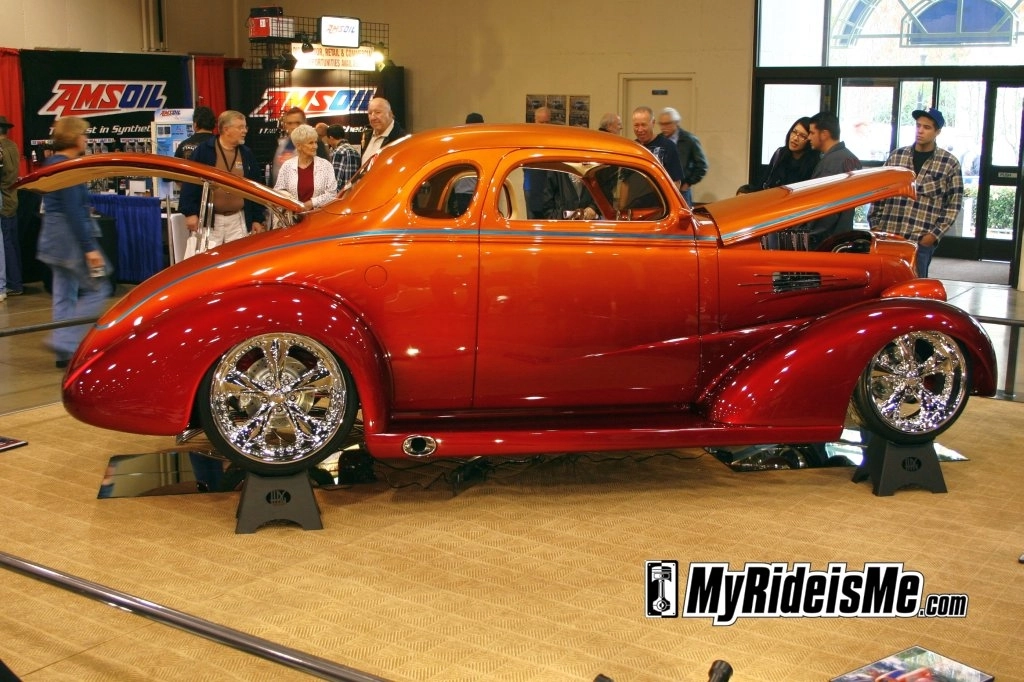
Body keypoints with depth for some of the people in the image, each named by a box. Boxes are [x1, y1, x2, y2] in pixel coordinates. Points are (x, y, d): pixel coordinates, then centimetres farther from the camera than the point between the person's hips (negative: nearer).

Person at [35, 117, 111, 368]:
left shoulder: (52, 165, 13)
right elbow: (73, 212, -22)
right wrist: (89, 248, -22)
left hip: (53, 238, 10)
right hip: (71, 239, -10)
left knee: (64, 295, 12)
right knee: (97, 290, -3)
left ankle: (65, 351, 15)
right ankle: (65, 342, -7)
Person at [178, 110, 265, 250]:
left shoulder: (247, 154, 9)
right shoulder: (204, 150, -4)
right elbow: (190, 183, -5)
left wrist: (257, 219, 8)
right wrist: (190, 213, -11)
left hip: (238, 219, 4)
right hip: (208, 219, -4)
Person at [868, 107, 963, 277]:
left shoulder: (950, 164, 1)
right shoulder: (896, 156, 9)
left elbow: (954, 204, 0)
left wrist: (935, 234, -7)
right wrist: (875, 225, 5)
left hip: (921, 242, -3)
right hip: (887, 237, 3)